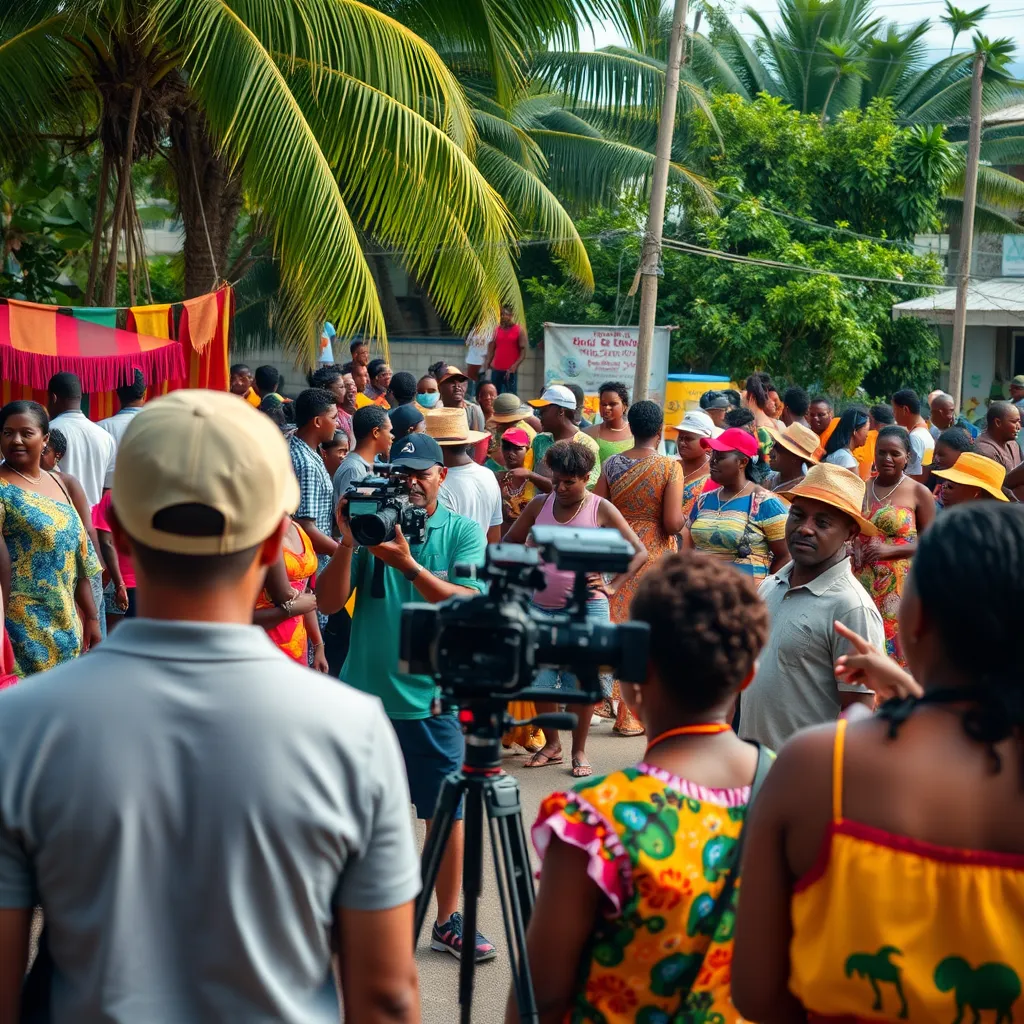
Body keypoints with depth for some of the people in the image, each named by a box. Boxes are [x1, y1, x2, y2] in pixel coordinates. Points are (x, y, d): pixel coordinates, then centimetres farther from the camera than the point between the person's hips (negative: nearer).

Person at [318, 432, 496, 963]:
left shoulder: (463, 532, 1)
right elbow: (328, 601, -6)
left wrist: (408, 565, -26)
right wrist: (348, 542, -19)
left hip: (432, 698, -1)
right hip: (364, 695, 1)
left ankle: (448, 922, 19)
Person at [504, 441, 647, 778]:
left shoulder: (601, 509, -5)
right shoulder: (539, 505, 5)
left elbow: (639, 551, -5)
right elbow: (509, 542, 16)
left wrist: (611, 586, -13)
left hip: (585, 608, -3)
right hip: (540, 607, 4)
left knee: (584, 681, 1)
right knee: (538, 678, 7)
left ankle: (579, 751, 14)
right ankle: (551, 745, 24)